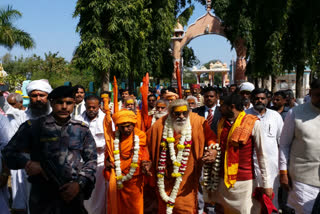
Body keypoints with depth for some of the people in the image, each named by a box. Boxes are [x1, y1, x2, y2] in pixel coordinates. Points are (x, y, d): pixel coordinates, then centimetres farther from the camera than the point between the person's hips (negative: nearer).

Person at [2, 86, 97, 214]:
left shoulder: (82, 130, 4)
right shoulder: (33, 126, -1)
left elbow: (91, 160, 8)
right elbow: (9, 151, 3)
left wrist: (79, 183, -6)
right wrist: (27, 163, -16)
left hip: (73, 195, 2)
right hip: (42, 197, -1)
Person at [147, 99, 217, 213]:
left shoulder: (198, 122, -10)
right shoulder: (160, 125, -8)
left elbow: (210, 137, 0)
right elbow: (146, 143, 5)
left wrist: (214, 150, -19)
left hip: (187, 178, -1)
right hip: (165, 177, 1)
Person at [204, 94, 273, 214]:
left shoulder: (253, 123, -9)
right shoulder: (221, 123, 5)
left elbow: (261, 155, -7)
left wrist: (267, 184, -7)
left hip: (244, 181, -4)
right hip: (222, 180, 4)